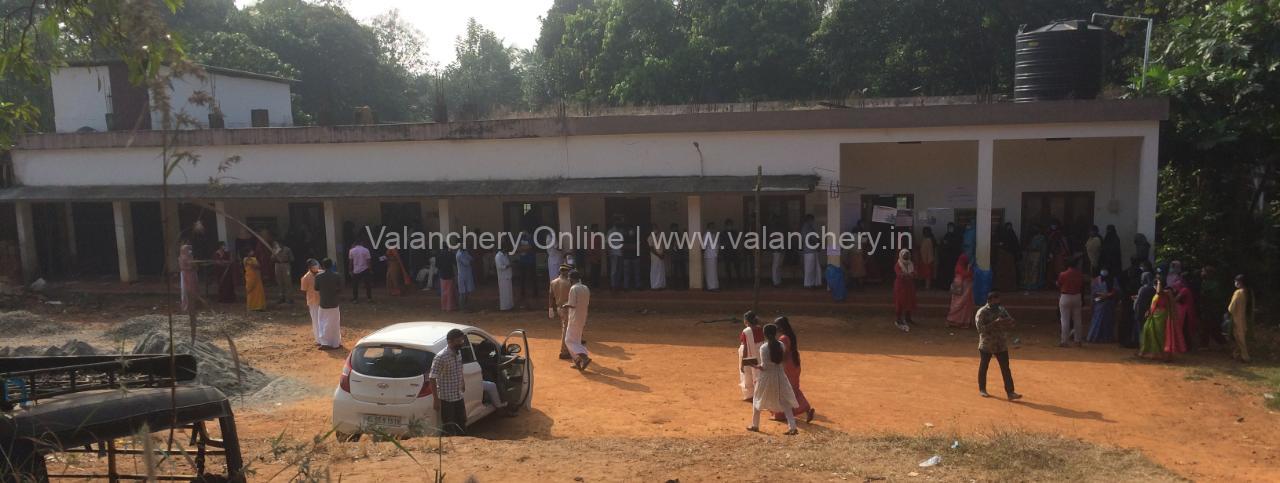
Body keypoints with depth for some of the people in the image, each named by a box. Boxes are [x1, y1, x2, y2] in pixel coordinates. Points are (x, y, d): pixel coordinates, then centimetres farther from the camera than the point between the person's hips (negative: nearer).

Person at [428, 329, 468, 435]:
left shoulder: (458, 353, 3)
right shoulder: (441, 357, -22)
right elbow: (432, 379, -20)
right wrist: (436, 399, -19)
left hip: (459, 397, 8)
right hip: (446, 399, -8)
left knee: (462, 425, 17)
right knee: (449, 428, 2)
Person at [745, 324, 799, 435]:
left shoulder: (763, 347, -17)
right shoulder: (781, 345, -3)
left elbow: (764, 366, -18)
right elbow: (782, 358, 6)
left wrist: (757, 366, 0)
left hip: (766, 377, -3)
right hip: (780, 375, 3)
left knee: (758, 400, 17)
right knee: (785, 402, 8)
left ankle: (755, 426, 27)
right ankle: (792, 427, -3)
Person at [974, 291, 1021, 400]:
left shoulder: (1002, 310, 6)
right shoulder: (982, 312, -11)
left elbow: (1011, 323, 5)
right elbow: (981, 329, -19)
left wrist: (1004, 322, -17)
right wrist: (994, 323, -29)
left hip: (1001, 345, 4)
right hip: (986, 345, -4)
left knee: (1006, 368, -1)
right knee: (983, 366, 9)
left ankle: (1010, 392, -1)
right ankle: (982, 390, 25)